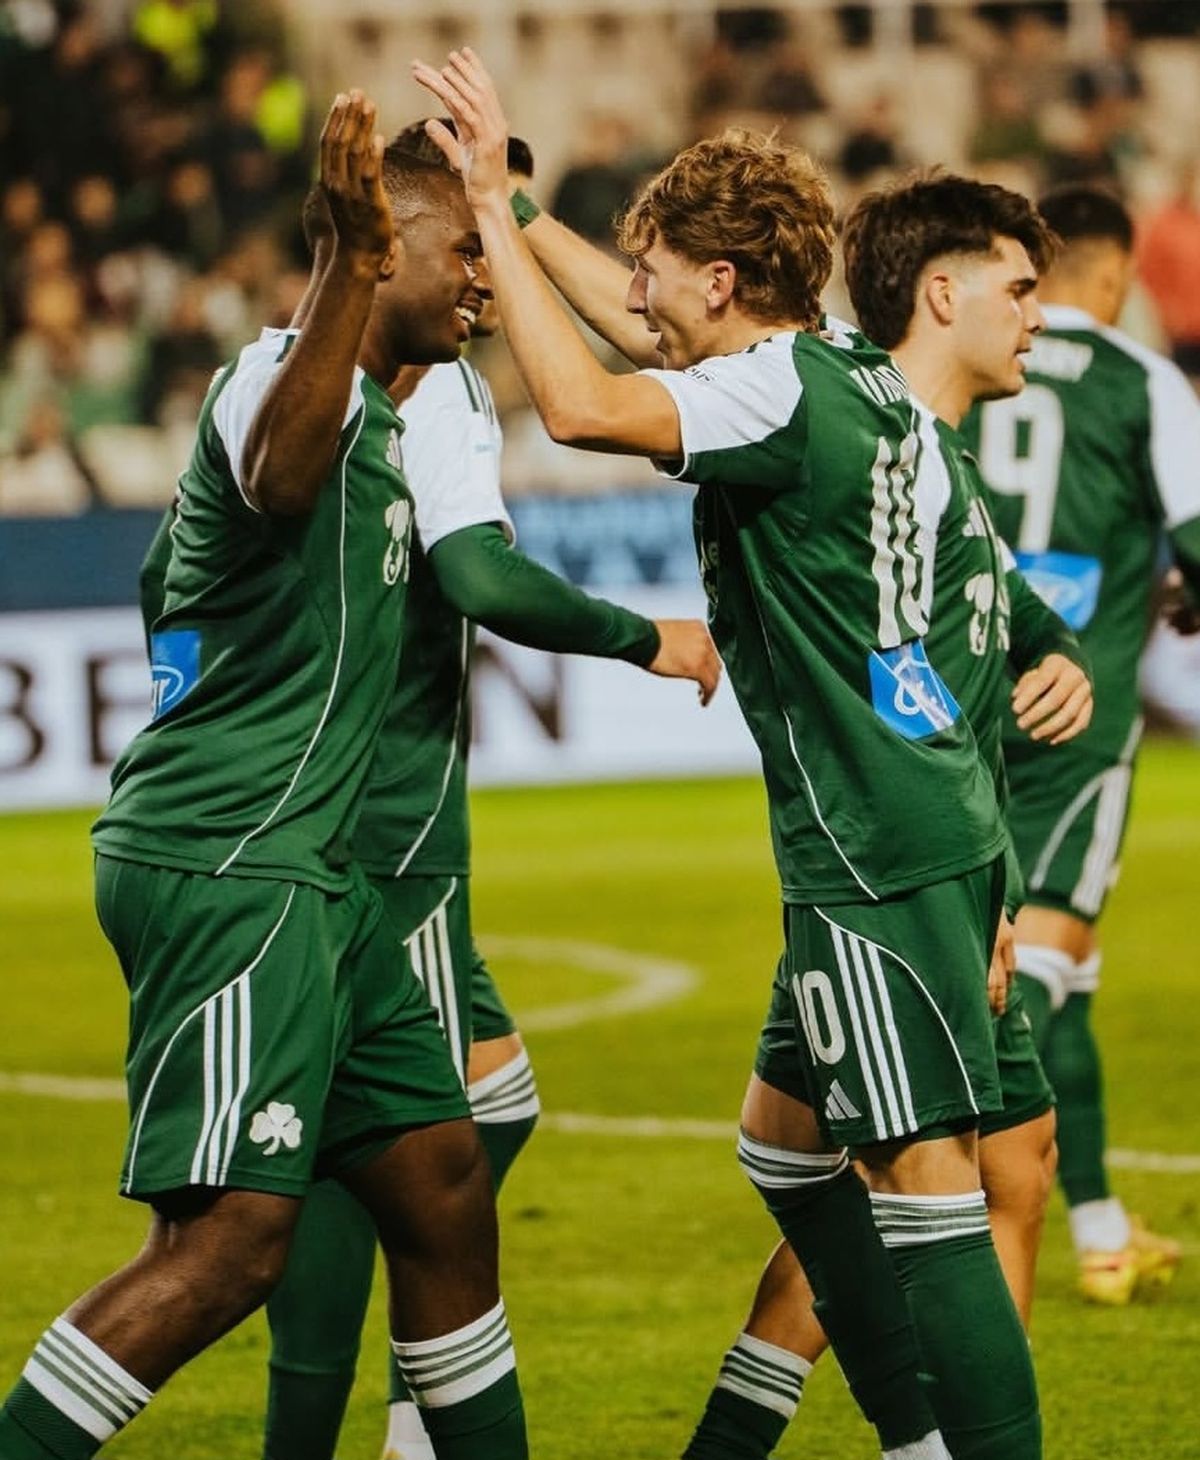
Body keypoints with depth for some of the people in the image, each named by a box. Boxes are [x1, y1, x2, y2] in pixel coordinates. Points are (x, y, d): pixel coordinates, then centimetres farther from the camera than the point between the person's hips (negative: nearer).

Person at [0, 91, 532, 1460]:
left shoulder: (366, 409, 20)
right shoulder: (292, 371, -12)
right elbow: (279, 478, -39)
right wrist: (355, 258, -48)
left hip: (294, 876, 11)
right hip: (225, 868, -11)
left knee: (442, 1189, 13)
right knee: (232, 1241, -16)